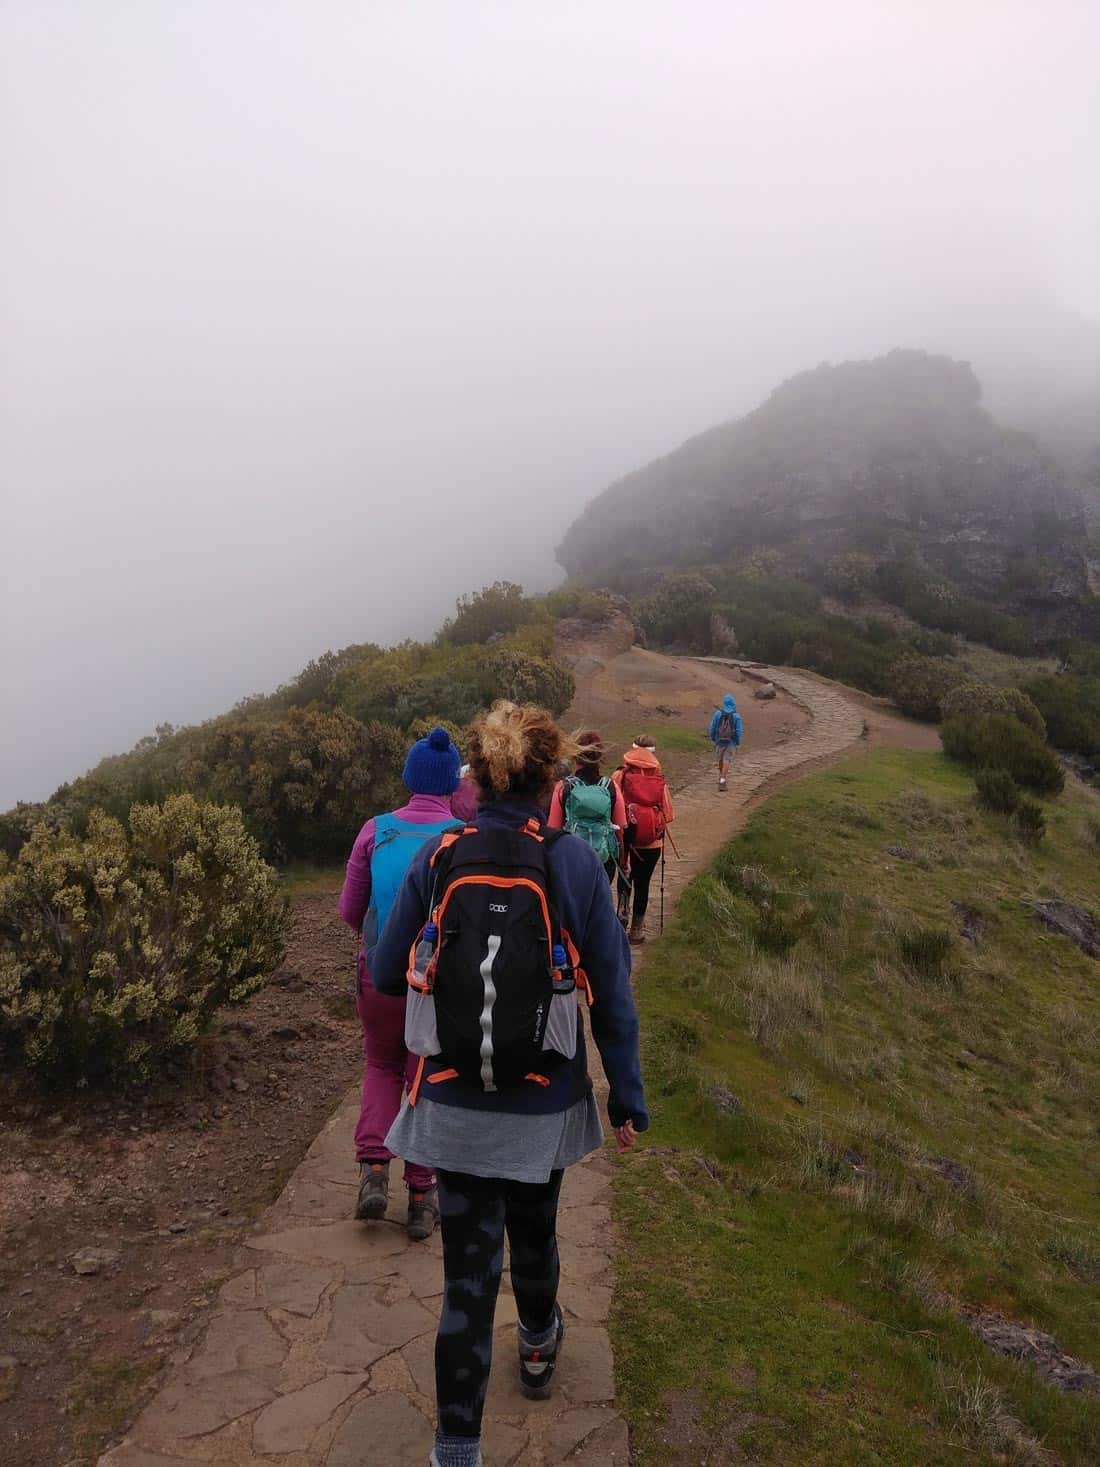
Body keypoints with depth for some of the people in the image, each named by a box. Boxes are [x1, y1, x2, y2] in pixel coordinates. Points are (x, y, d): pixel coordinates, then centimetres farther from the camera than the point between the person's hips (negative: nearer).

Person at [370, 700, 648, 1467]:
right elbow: (612, 992, -9)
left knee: (469, 1268, 11)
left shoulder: (437, 858, -9)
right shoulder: (576, 863, -13)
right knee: (533, 1227, 28)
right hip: (545, 1103, 1)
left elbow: (386, 976, -1)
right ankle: (539, 1345, 55)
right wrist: (627, 1096, 2)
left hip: (454, 1104, 0)